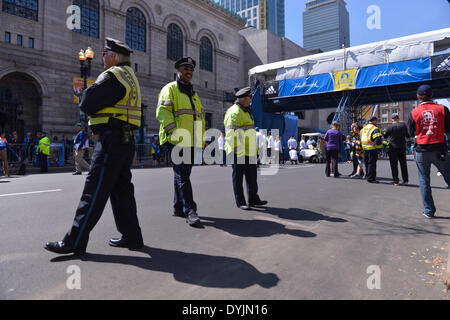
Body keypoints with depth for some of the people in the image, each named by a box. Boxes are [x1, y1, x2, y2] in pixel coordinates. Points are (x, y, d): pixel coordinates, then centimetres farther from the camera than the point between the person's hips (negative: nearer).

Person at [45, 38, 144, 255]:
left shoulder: (113, 75, -9)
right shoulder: (130, 76, 22)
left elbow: (87, 104, -12)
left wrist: (86, 94, 9)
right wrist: (92, 97, 9)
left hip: (112, 139, -10)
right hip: (126, 140, 10)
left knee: (95, 190, -7)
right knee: (120, 188, 12)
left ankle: (75, 241, 0)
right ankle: (132, 236, 18)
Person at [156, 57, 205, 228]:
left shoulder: (193, 93, 25)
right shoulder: (170, 89, 2)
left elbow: (200, 116, 27)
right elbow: (162, 111, -12)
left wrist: (201, 138, 19)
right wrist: (173, 131, -22)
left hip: (191, 142, 8)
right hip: (177, 141, -8)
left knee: (183, 175, 12)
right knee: (182, 176, -11)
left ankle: (178, 208, 22)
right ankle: (190, 211, -12)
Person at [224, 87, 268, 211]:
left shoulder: (245, 111, 21)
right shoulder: (235, 111, -12)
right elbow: (233, 132, -21)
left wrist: (255, 148, 24)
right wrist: (238, 149, -27)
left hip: (249, 151, 10)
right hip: (238, 151, -10)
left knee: (252, 175, 13)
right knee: (238, 176, 1)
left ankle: (253, 200, 24)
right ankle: (240, 202, 11)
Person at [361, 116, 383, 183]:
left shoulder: (364, 128, 16)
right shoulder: (375, 129, -11)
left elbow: (361, 138, 19)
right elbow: (378, 140, -20)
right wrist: (380, 147, -9)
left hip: (365, 148, 8)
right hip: (372, 148, -8)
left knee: (367, 163, 15)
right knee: (372, 163, -3)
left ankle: (368, 176, 24)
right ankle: (371, 178, -1)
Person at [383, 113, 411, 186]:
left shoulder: (389, 127, -7)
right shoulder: (403, 125, -2)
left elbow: (385, 137, 4)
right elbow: (408, 136, 3)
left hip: (392, 148, -2)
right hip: (402, 147, 2)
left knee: (394, 165, 3)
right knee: (403, 164, 11)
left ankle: (396, 181, 2)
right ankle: (405, 181, 13)